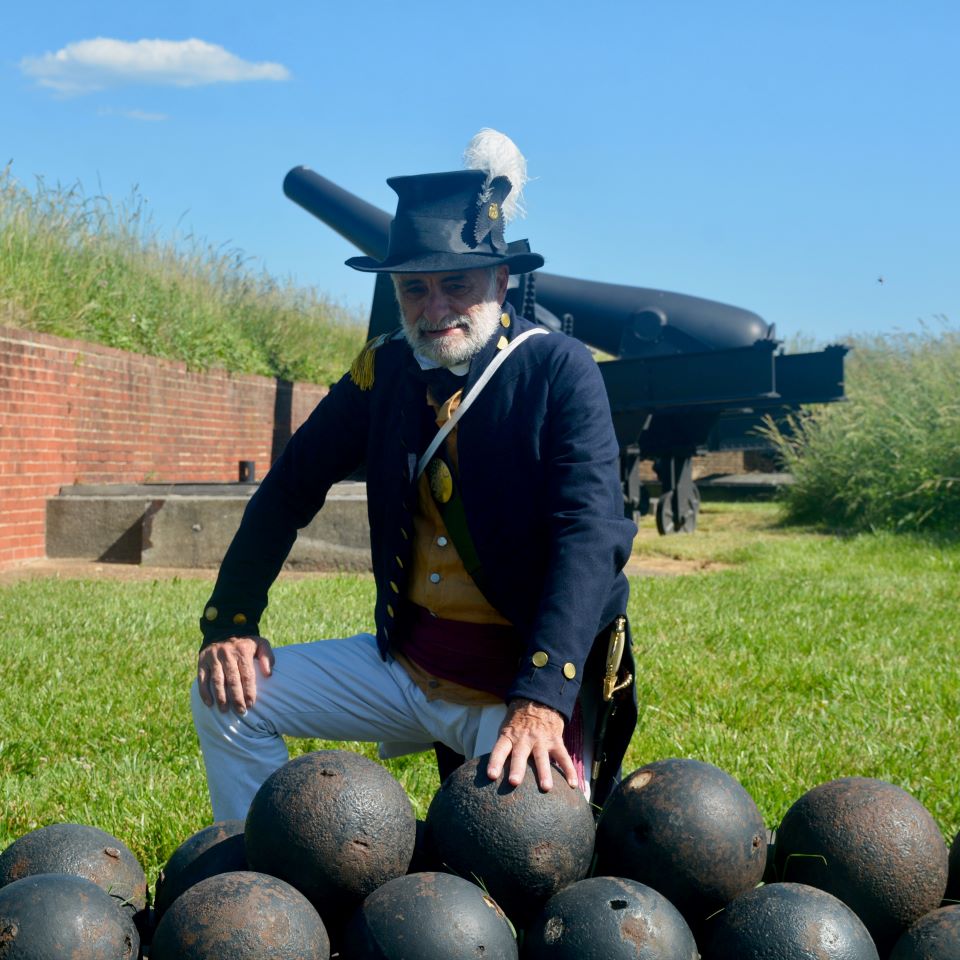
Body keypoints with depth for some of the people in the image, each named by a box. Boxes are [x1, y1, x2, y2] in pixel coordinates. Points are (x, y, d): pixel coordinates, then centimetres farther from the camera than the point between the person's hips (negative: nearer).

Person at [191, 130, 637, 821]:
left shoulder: (560, 372, -13)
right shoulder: (385, 370, 2)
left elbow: (590, 536, -24)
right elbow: (289, 490, 10)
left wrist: (541, 700, -35)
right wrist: (230, 622, -1)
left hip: (528, 680, -5)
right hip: (405, 664, 5)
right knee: (229, 697, 0)